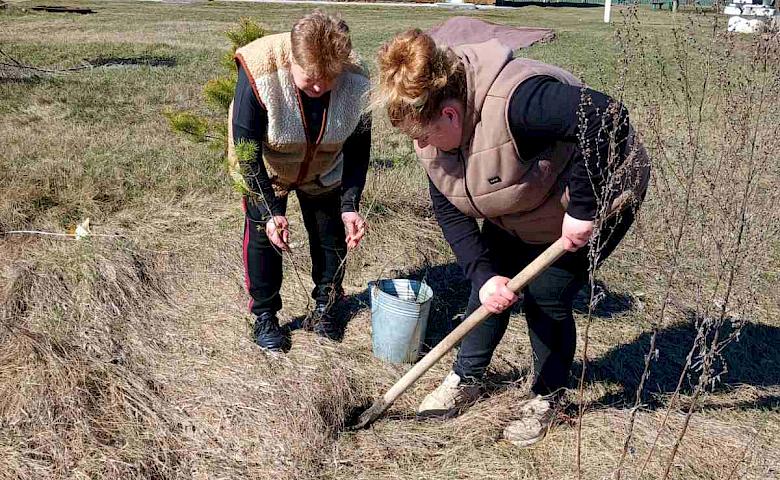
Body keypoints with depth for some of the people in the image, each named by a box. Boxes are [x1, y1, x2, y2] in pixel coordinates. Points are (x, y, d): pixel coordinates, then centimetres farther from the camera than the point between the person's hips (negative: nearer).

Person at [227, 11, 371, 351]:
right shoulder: (259, 75, -37)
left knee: (331, 236, 7)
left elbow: (357, 150, -14)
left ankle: (325, 307, 29)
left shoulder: (356, 82, -29)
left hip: (322, 173, 3)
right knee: (262, 235, -3)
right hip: (263, 170, -2)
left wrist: (350, 205, -24)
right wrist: (270, 211, -31)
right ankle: (264, 315, 18)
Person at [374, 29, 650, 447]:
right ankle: (466, 379, 25)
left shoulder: (514, 100, -41)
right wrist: (483, 274, -21)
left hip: (600, 193, -7)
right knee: (491, 282, 4)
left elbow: (608, 121, -50)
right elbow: (449, 211, -9)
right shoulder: (433, 130, -14)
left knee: (546, 294, -7)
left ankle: (546, 399, 18)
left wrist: (583, 210, -42)